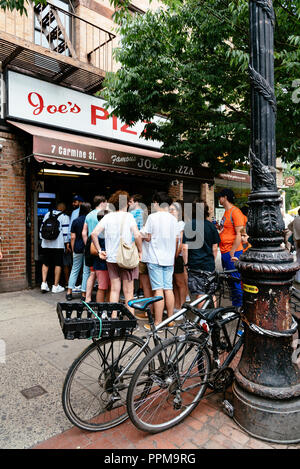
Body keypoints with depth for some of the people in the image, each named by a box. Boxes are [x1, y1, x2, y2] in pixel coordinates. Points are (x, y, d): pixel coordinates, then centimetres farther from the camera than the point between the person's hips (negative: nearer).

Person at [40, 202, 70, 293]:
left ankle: (44, 283, 5)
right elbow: (65, 231, -7)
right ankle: (56, 286, 8)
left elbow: (42, 228, 14)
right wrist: (66, 243, 0)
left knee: (45, 264, 13)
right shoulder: (65, 217, -1)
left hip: (46, 244, 4)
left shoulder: (47, 214, 13)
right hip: (58, 244, -4)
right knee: (58, 265, 4)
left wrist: (42, 238, 22)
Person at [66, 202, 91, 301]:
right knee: (86, 271, 4)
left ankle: (69, 292, 13)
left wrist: (73, 249, 11)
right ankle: (84, 293, 8)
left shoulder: (75, 221, 1)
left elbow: (73, 237, 2)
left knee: (74, 270, 13)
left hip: (78, 248, 2)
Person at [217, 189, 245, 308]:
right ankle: (235, 304, 27)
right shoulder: (226, 212, 16)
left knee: (236, 281, -2)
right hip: (225, 252, 10)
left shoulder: (235, 211, -12)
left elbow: (239, 234, -18)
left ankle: (238, 307, 9)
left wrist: (232, 253, -20)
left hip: (233, 253, -9)